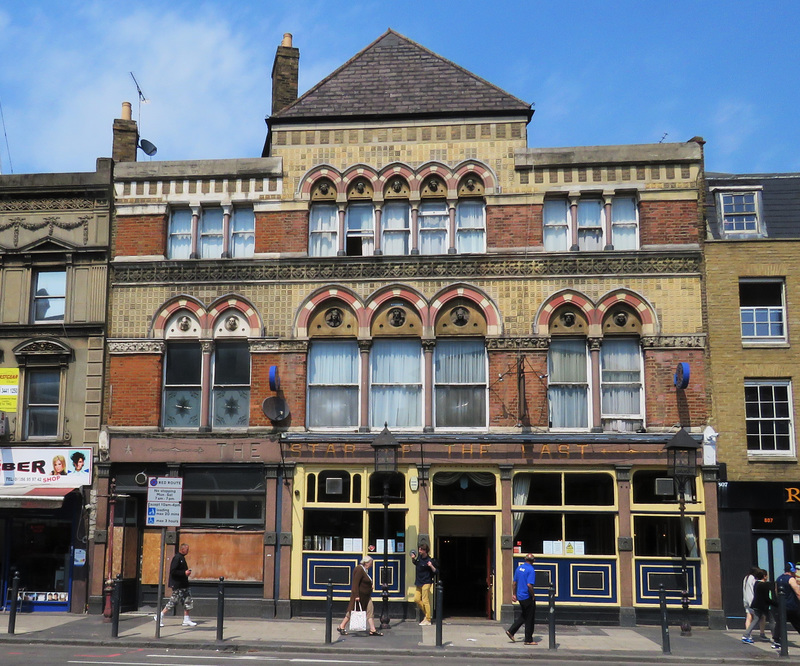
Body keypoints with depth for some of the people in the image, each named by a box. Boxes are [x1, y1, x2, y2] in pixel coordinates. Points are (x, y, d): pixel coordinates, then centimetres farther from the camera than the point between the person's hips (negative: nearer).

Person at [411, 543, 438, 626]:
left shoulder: (429, 560, -15)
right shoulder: (419, 557, 6)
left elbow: (435, 571, -12)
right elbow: (415, 563, 28)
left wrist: (431, 566, -29)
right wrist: (413, 559, 9)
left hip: (426, 583, -8)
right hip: (419, 583, 8)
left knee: (425, 601, -6)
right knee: (416, 600, 7)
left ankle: (428, 620, -1)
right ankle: (426, 613, 24)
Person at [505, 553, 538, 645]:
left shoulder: (519, 568, 8)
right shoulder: (531, 570, -16)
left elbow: (515, 583, 14)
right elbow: (529, 585, -24)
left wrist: (514, 594, 21)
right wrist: (533, 596, -12)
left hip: (520, 596, 7)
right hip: (528, 597, -7)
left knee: (522, 616, 20)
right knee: (529, 619, 2)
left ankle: (511, 631, 12)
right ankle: (528, 640, 7)